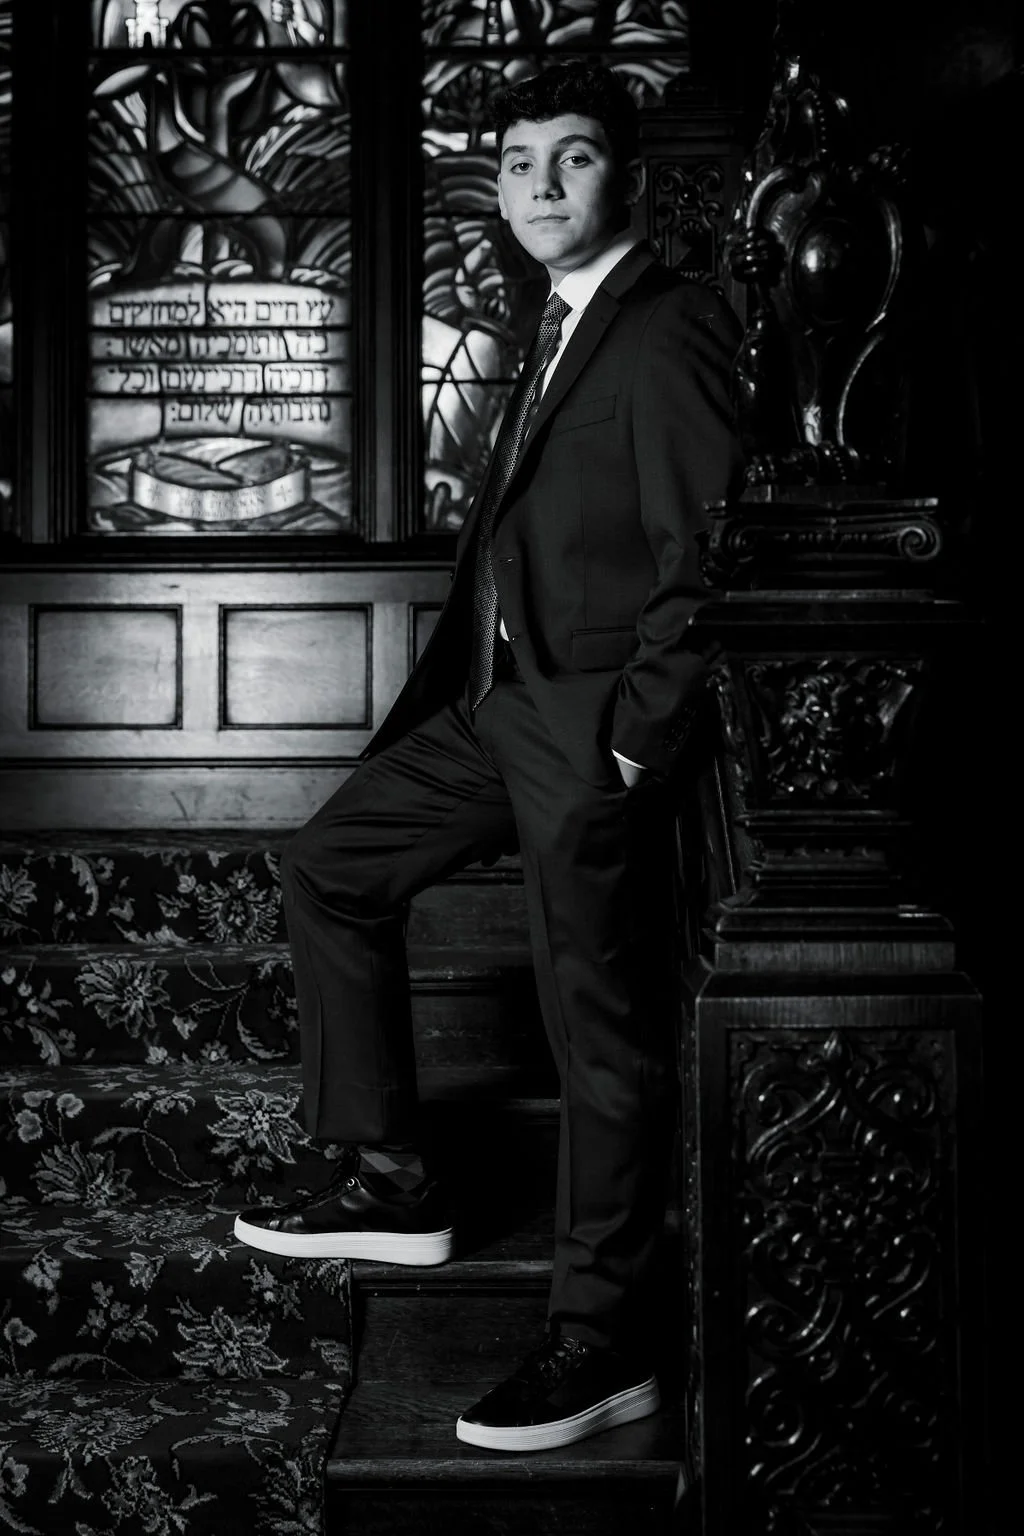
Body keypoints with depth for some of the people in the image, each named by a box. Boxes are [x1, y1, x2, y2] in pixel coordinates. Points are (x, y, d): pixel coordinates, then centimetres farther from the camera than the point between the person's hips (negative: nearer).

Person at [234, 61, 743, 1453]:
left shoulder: (671, 330, -11)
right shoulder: (561, 332, 18)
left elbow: (705, 556, -17)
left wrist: (635, 738, -19)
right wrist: (444, 696, 13)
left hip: (593, 725, -10)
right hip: (498, 702, 10)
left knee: (602, 1024, -3)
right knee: (329, 868, 15)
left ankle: (601, 1342, 8)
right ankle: (390, 1183, 21)